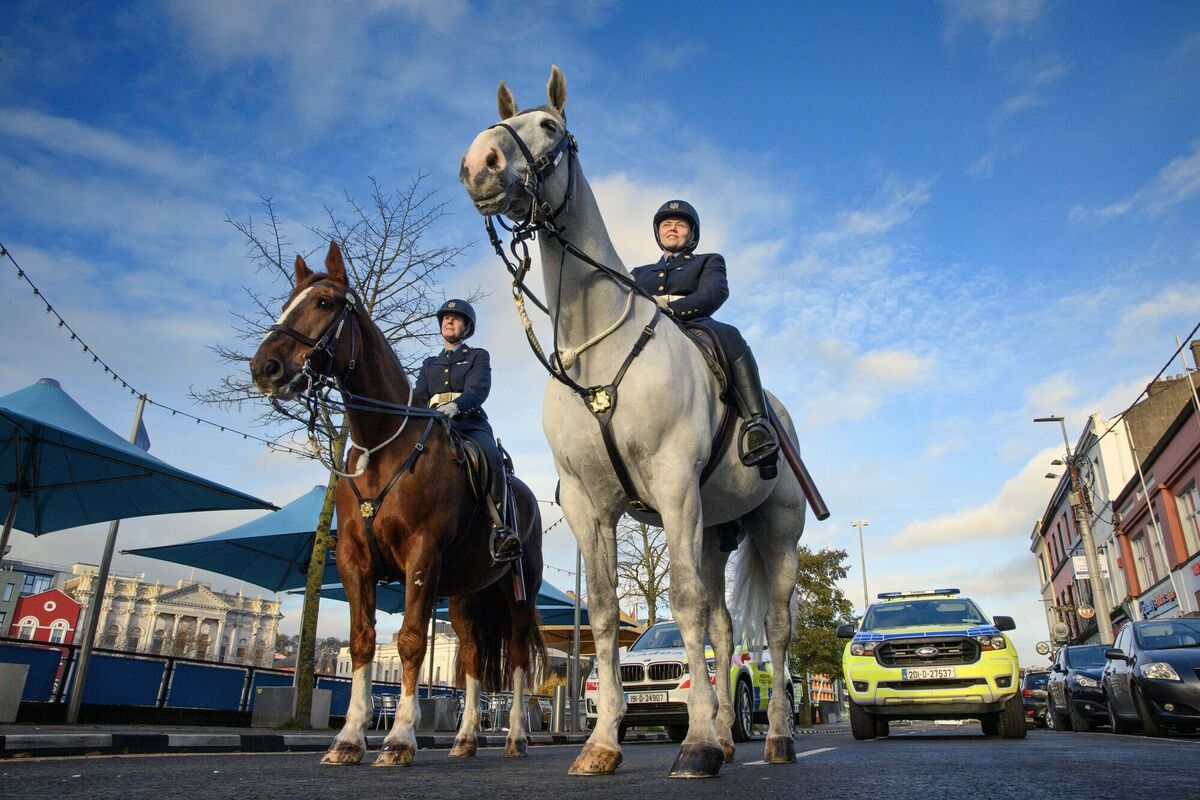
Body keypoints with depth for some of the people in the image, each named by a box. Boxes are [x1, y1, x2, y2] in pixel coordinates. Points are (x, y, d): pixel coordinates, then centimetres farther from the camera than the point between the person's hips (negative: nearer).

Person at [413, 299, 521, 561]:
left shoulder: (478, 356, 18)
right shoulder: (429, 364, 31)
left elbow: (478, 389, -2)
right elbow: (419, 396, 18)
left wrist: (456, 405, -25)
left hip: (470, 423, -3)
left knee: (491, 456, -36)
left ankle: (498, 525, -36)